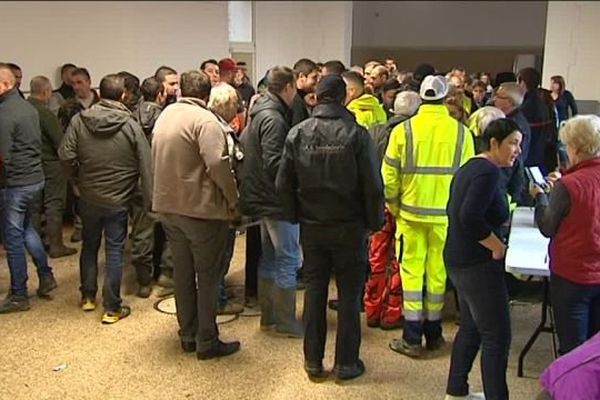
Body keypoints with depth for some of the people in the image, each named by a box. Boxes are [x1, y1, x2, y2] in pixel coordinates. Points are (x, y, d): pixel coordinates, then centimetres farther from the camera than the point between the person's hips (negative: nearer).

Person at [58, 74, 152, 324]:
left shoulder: (79, 120, -7)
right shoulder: (131, 126, -12)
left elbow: (66, 156, -12)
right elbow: (146, 166, -11)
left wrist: (77, 179, 7)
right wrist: (149, 200, -4)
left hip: (88, 197, 3)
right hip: (118, 200, -2)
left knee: (89, 246, 21)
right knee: (114, 251, 6)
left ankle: (88, 296, 33)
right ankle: (112, 308, 11)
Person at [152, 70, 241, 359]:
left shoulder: (164, 116, 10)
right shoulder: (204, 120, -16)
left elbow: (158, 160, 14)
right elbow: (217, 164, -25)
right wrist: (233, 200, -14)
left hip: (168, 205, 7)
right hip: (202, 208, -7)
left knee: (183, 273, 17)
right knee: (208, 276, 5)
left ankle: (188, 335, 28)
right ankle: (207, 342, 13)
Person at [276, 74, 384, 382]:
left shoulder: (297, 133, -4)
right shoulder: (356, 134, -13)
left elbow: (283, 184, 0)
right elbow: (372, 185, -11)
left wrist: (295, 217, 11)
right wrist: (375, 221, 1)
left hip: (311, 226, 3)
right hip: (349, 227, -3)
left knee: (314, 290, 13)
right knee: (349, 293, 9)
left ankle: (313, 361, 22)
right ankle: (346, 363, 18)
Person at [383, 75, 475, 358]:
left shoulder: (404, 130, -7)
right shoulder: (461, 132, -4)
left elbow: (389, 175, -6)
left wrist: (393, 205, 9)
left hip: (411, 212, -1)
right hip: (446, 214, 1)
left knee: (412, 270, 7)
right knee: (438, 271, 13)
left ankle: (412, 339, 10)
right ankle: (433, 333, 25)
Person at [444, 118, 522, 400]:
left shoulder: (470, 167, 12)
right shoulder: (488, 171, -18)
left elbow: (454, 210, 18)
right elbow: (470, 217, -29)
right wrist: (497, 246, -17)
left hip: (459, 259, 11)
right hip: (479, 264, -10)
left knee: (471, 328, 20)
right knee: (497, 337, -3)